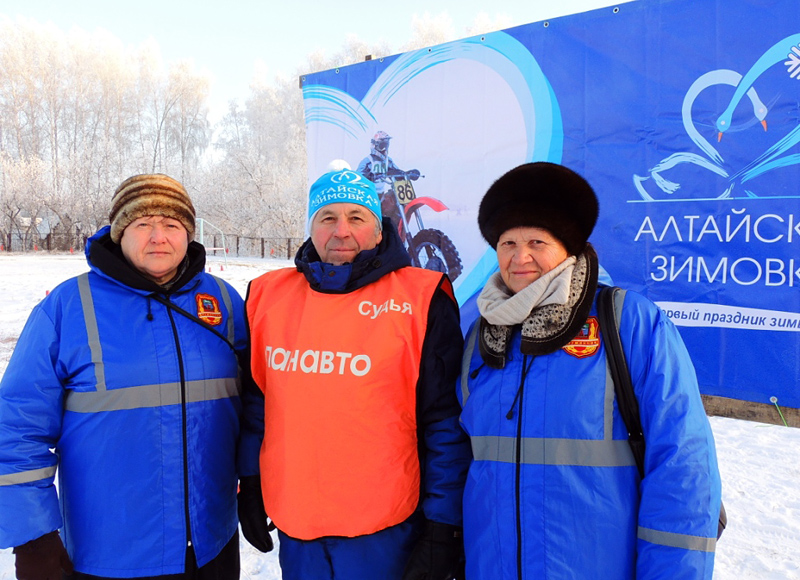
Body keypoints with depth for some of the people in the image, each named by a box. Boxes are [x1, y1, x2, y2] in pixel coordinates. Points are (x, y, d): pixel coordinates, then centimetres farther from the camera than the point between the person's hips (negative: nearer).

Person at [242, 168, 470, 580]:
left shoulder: (420, 300, -9)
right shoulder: (268, 295, 2)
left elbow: (445, 421, -8)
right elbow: (256, 403, 11)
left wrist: (443, 526, -8)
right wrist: (251, 492, 14)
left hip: (386, 533, -3)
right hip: (293, 530, 4)